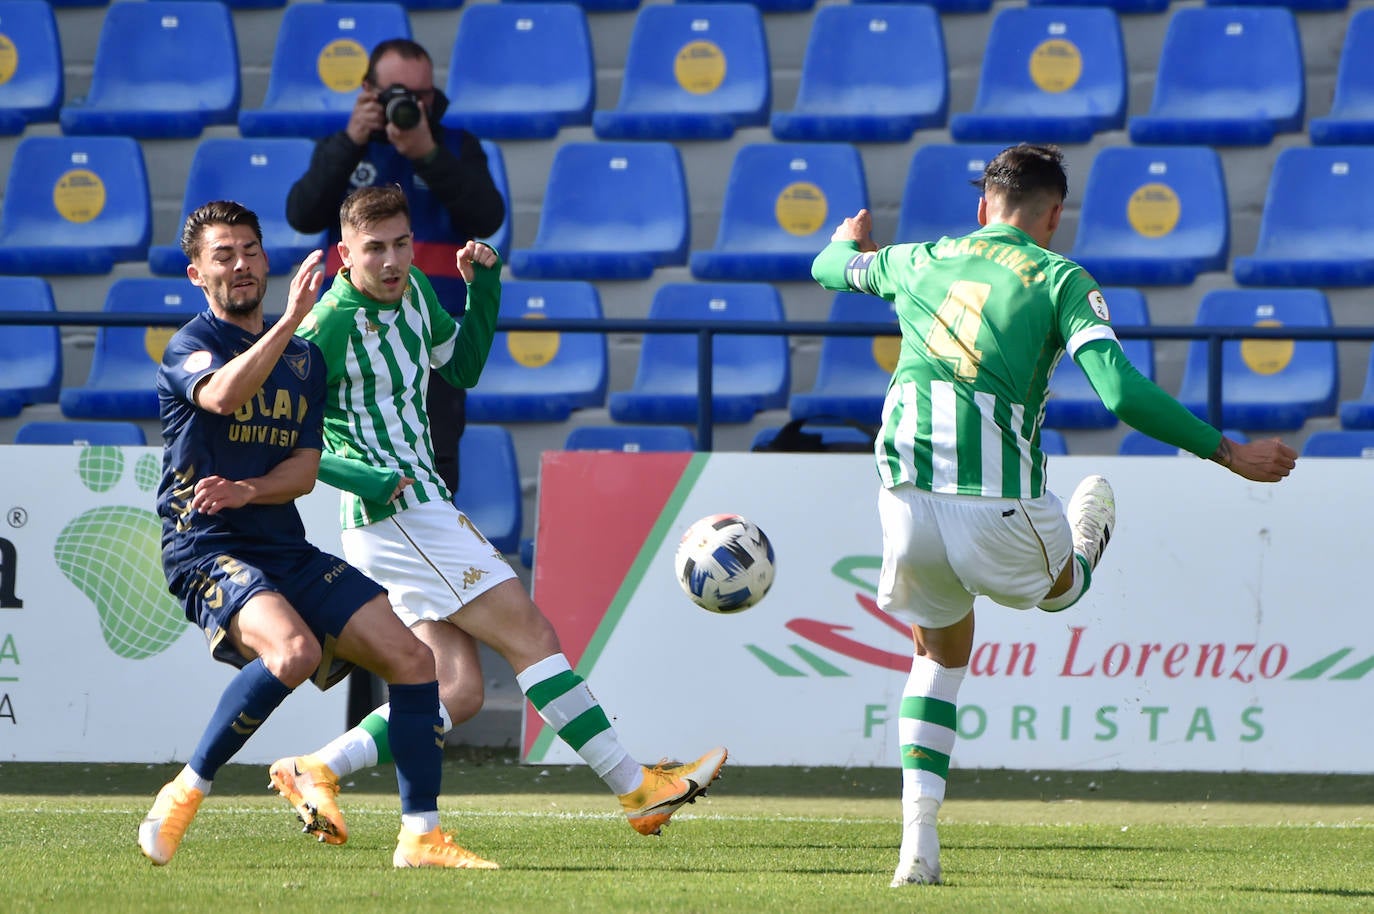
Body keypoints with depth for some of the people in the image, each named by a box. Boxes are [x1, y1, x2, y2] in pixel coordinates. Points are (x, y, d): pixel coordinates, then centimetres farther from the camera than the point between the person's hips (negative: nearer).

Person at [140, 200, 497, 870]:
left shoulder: (304, 359, 16)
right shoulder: (189, 348, -3)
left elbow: (305, 469, 7)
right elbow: (223, 394, -27)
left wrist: (246, 491, -13)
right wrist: (291, 319, -34)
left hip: (288, 550, 7)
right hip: (207, 548, -7)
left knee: (413, 659, -4)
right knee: (294, 650, -34)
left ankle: (420, 835, 1)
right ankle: (185, 795, -20)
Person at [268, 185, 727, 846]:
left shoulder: (413, 290, 11)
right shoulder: (329, 325, -15)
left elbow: (463, 366, 25)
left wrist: (483, 288, 10)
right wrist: (365, 480, -22)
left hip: (418, 513, 9)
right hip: (399, 514, -9)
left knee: (458, 691, 2)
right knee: (532, 638, -6)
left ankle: (317, 772, 0)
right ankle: (637, 789, -1)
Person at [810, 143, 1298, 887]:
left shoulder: (920, 261, 14)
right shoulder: (1061, 280, 2)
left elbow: (829, 268, 35)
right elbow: (1125, 394, -10)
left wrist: (849, 241, 60)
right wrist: (1228, 454, -2)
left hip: (906, 491, 4)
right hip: (998, 505, -4)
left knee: (939, 652, 21)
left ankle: (919, 831, 7)